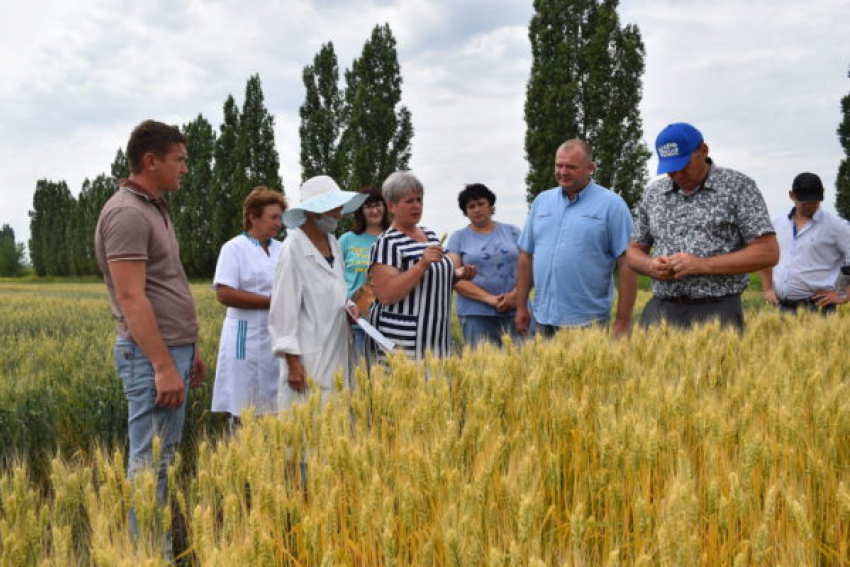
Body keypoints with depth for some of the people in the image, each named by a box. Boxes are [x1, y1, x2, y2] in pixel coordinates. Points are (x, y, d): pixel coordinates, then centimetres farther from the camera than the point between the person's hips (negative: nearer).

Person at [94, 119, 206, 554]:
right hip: (152, 356, -10)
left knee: (164, 457, 14)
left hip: (172, 350, 10)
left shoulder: (154, 208, 16)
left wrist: (188, 350, 21)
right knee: (151, 462, -5)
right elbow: (131, 298, -21)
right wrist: (163, 366, -23)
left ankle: (160, 548, 23)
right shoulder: (127, 213, -15)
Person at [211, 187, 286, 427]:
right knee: (244, 412, -1)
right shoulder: (234, 248, -3)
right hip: (247, 342, -5)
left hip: (279, 341, 5)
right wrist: (271, 301, -14)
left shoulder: (281, 249, 13)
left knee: (276, 406, 5)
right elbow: (224, 294, -14)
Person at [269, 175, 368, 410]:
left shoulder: (332, 242, 11)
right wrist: (292, 361, -16)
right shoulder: (293, 247, -11)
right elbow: (284, 306, -13)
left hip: (337, 352, 7)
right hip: (308, 357, -7)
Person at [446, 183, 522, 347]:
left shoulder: (512, 232, 12)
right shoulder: (458, 238, 7)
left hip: (515, 310, 1)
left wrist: (515, 295, -11)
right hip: (476, 314, -1)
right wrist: (488, 298, -14)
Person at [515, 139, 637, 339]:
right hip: (544, 320, 4)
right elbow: (526, 256, 14)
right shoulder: (541, 201, 11)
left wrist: (623, 320, -11)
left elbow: (627, 264, -7)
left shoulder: (611, 204, -3)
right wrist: (521, 306, 10)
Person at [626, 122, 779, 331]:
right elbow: (634, 251, 20)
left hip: (716, 312, -3)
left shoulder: (738, 186, -1)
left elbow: (768, 253, -6)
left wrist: (702, 265, -14)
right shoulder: (653, 193, 12)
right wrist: (651, 266, -5)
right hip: (661, 310, 4)